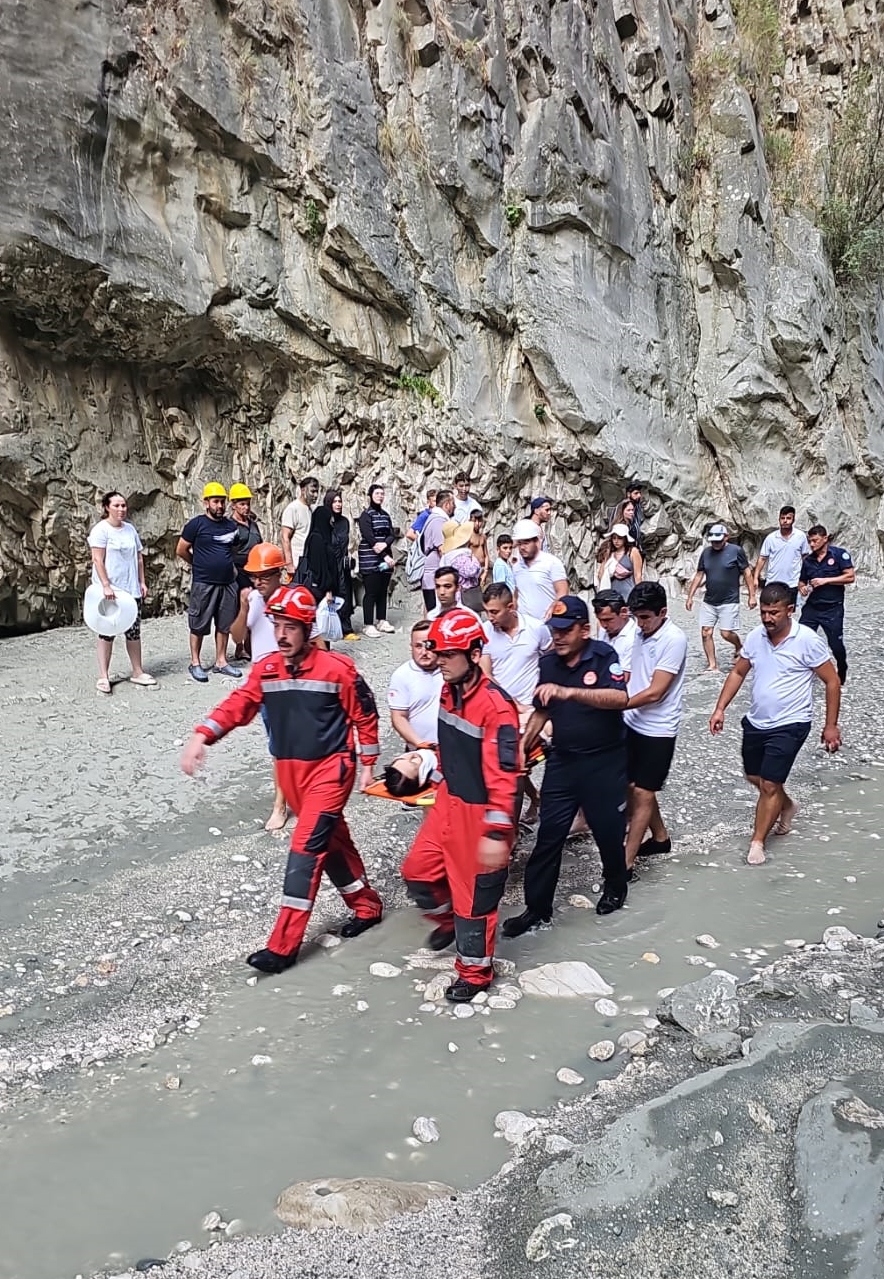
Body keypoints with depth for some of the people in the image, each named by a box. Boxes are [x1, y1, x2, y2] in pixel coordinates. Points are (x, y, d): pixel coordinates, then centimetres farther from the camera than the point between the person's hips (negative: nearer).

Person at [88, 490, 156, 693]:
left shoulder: (130, 529, 12)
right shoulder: (100, 530, -7)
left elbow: (139, 558, 16)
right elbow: (98, 560, -13)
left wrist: (142, 582, 11)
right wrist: (106, 586, -19)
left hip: (132, 590, 6)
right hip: (110, 590, -6)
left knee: (134, 631, 9)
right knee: (107, 632, -2)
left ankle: (137, 672, 19)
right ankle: (103, 676, 4)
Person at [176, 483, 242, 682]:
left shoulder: (231, 525, 8)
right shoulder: (196, 524, -6)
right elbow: (181, 550, -1)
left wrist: (230, 566, 11)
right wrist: (199, 565, 9)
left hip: (228, 583, 5)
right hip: (204, 584, -5)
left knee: (225, 624, 10)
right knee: (199, 625, 3)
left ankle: (221, 662, 20)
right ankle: (195, 663, 13)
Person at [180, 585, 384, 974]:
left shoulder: (336, 667, -12)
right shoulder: (265, 670, 1)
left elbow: (365, 715, -3)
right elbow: (237, 705, -11)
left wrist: (368, 764, 0)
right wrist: (200, 737, -27)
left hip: (330, 767, -6)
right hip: (290, 770, 6)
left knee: (306, 847, -10)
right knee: (330, 839, 17)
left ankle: (283, 945, -5)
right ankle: (367, 905, 37)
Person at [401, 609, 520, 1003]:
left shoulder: (496, 706, -26)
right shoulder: (448, 692, 1)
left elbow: (503, 774, -27)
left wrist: (497, 833, -28)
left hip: (480, 811, -8)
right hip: (448, 801, 8)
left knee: (474, 893, 7)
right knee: (417, 870, 16)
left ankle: (474, 973, 27)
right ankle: (450, 919, 45)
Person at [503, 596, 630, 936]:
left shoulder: (603, 656, -14)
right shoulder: (547, 664, 2)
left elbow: (620, 698, -32)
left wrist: (568, 691, -41)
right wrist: (524, 745, 7)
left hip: (604, 762, -4)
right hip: (562, 761, 4)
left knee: (608, 831, 12)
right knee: (549, 835, 3)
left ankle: (615, 887, 40)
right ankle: (537, 908, 14)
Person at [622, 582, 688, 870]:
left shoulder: (674, 640, -19)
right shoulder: (640, 633, 3)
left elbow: (655, 692, -21)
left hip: (657, 730, -8)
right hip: (633, 724, 8)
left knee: (643, 793, -1)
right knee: (633, 788, 17)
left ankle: (626, 863, 3)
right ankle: (660, 837, 37)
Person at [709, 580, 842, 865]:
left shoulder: (807, 641, -17)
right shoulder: (755, 637, -3)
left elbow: (832, 681, -9)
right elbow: (738, 673, 9)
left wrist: (831, 726, -8)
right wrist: (720, 708, 0)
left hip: (789, 725, -6)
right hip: (755, 722, 6)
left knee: (769, 784, -6)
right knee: (754, 777, 19)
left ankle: (757, 842, 10)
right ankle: (786, 806, 48)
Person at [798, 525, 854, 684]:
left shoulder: (839, 554, -8)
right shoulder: (808, 560, 7)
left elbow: (850, 577, -13)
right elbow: (801, 582, 17)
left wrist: (826, 580, -19)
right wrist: (803, 588, -8)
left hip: (833, 609, -4)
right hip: (811, 607, 4)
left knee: (836, 644, 5)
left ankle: (842, 674, 29)